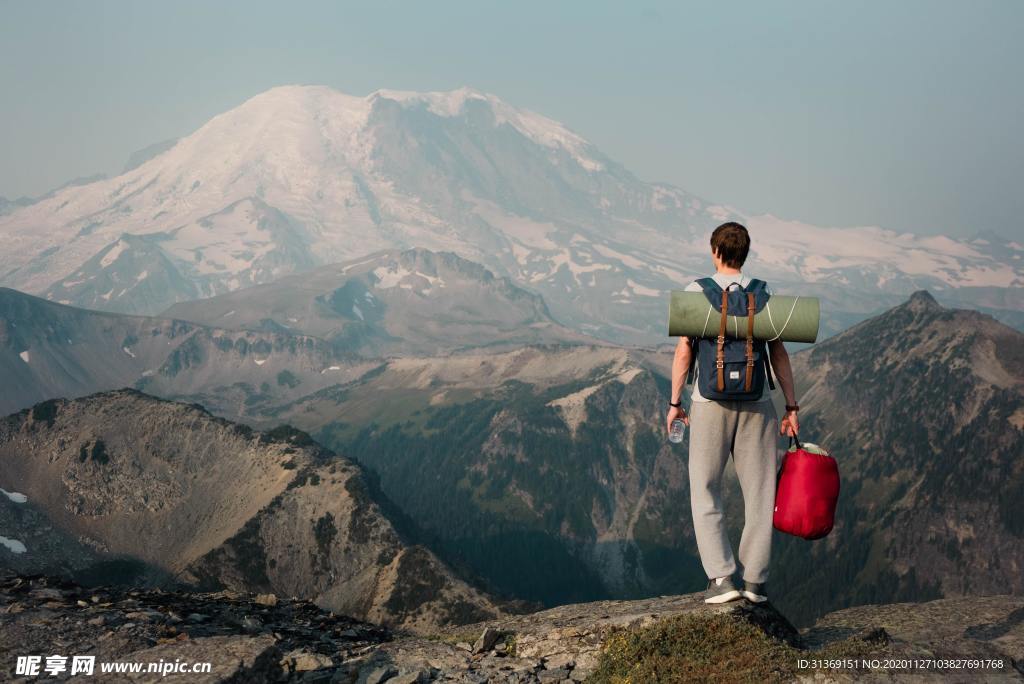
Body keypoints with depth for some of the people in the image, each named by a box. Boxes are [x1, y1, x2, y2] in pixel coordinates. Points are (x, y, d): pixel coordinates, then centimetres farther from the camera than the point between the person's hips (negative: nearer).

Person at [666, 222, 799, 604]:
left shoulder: (698, 291, -2)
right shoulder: (763, 294, 4)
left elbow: (684, 350, -5)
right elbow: (778, 354, 2)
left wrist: (674, 402, 4)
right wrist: (791, 407, 7)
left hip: (710, 402, -2)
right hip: (756, 404, 2)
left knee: (705, 491, 9)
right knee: (759, 492, 10)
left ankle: (721, 577, 1)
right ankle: (755, 579, 12)